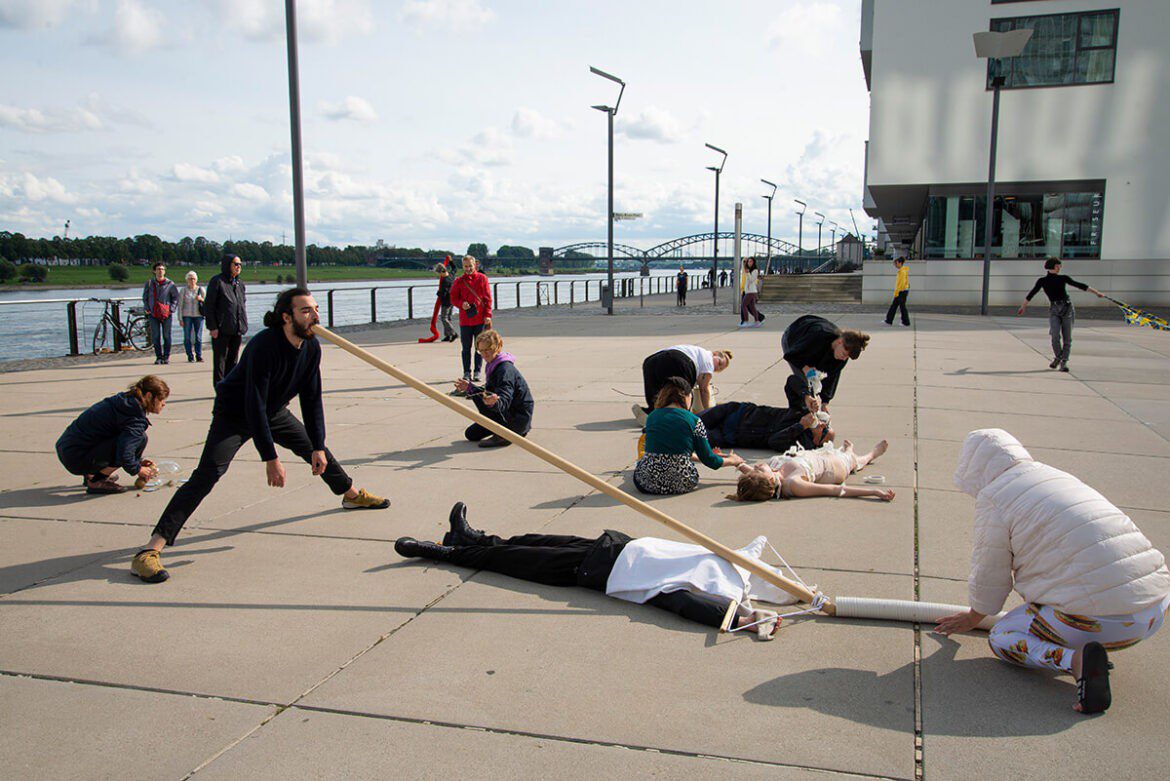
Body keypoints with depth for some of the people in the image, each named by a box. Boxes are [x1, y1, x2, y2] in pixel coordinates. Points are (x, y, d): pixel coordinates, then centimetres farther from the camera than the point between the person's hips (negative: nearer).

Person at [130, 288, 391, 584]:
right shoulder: (264, 346, -32)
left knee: (316, 448, 16)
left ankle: (352, 495, 45)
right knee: (207, 474, -23)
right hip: (234, 414, -7)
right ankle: (150, 550, -28)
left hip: (274, 412, 7)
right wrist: (270, 458, -31)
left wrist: (318, 447, -6)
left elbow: (312, 399, -2)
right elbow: (254, 406, -31)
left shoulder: (311, 346, -11)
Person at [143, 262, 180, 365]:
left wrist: (171, 309, -5)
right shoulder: (149, 283, 6)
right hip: (153, 314, 2)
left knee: (166, 336, 2)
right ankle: (158, 356, 8)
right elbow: (145, 297, 14)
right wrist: (147, 309, 4)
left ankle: (166, 356, 10)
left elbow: (176, 298, 5)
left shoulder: (170, 284, 0)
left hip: (166, 314, -2)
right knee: (155, 336, 1)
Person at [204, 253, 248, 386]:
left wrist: (243, 325, 12)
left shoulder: (240, 283, 14)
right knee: (220, 360, -1)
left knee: (233, 360, 11)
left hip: (237, 329, 6)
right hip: (221, 330, -6)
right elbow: (208, 305, -9)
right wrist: (212, 327, -14)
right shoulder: (217, 281, -6)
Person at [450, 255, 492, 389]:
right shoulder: (459, 281, 6)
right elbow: (453, 298, 9)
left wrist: (488, 315, -6)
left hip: (480, 319, -1)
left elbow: (488, 298, 1)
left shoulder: (482, 278, 2)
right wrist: (461, 304, -13)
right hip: (465, 320, 1)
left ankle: (477, 372, 10)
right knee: (466, 348, 5)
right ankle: (467, 372, 11)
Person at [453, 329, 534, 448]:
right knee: (471, 434, 15)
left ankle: (502, 436, -13)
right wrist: (469, 388, 1)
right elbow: (489, 394, 11)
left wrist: (493, 402, -55)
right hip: (509, 414, 10)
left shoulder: (505, 369, -22)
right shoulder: (493, 366, 8)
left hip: (519, 418, -10)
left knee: (477, 397, -22)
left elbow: (504, 402, -33)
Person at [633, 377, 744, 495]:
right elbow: (708, 460, 2)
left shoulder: (652, 416, 8)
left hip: (646, 483, 2)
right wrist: (732, 461, 22)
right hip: (681, 484, -2)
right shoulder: (694, 421, -3)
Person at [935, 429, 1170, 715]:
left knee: (1002, 637, 12)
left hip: (1102, 618, -8)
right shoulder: (1060, 477, 21)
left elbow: (990, 578, 5)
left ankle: (1076, 659, -15)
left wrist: (972, 618, 25)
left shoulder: (994, 498, -4)